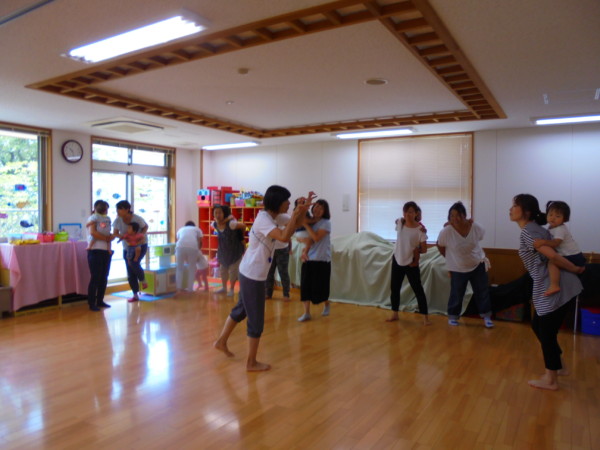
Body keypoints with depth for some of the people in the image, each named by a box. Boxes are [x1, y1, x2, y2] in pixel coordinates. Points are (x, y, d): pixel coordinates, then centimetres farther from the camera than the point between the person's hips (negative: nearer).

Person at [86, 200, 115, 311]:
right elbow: (92, 232, -18)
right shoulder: (93, 218, -3)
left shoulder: (107, 219, 16)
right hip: (95, 251, -7)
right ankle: (91, 303, -1)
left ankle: (100, 301, 19)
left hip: (106, 251, 7)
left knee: (104, 277, 9)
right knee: (95, 278, -7)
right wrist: (106, 238, -11)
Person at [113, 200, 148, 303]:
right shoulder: (118, 220, -13)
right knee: (130, 273, 3)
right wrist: (120, 236, -32)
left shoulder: (137, 219, -21)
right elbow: (115, 232, -9)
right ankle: (135, 295, 16)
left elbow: (145, 227, -5)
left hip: (140, 245, -4)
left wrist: (141, 234, -24)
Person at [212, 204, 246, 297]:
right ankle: (224, 287, 35)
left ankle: (231, 289, 20)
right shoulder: (214, 224, -13)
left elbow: (243, 226, -18)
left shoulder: (230, 224, -32)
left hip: (235, 251, -6)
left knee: (233, 270, 3)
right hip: (223, 250, 6)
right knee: (223, 270, 17)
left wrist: (240, 236, -2)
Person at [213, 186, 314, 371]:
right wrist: (296, 213, -29)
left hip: (251, 272, 10)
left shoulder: (275, 216, 5)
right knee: (256, 319, 2)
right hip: (253, 275, -10)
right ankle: (251, 363, 15)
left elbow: (296, 223, 14)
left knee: (241, 309, 24)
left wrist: (304, 207, -4)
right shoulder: (263, 219, -24)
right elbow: (284, 237, -38)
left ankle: (221, 341, 40)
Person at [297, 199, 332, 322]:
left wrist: (306, 224, -19)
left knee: (320, 286, 5)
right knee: (305, 285, -1)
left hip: (322, 260, -4)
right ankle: (306, 313, 7)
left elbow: (316, 238, -23)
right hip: (308, 259, 4)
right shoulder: (309, 221, 5)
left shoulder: (326, 223, -9)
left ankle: (326, 305, 35)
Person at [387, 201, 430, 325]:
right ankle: (395, 314, 26)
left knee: (418, 289, 1)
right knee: (394, 288, 12)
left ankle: (425, 317, 10)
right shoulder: (399, 223, -6)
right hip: (397, 260, 5)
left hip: (411, 263, -4)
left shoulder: (420, 229, -16)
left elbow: (424, 249, -12)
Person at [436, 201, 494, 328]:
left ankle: (486, 316, 29)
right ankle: (452, 316, 29)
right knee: (456, 294, 8)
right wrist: (450, 258, 1)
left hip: (478, 265, 3)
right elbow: (440, 246, -6)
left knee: (483, 291, 12)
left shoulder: (476, 227, -18)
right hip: (458, 268, -2)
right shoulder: (446, 231, -24)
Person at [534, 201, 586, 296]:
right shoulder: (551, 227, 6)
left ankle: (554, 286, -34)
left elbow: (556, 242, -37)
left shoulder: (560, 229, -22)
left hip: (573, 257, -10)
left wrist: (543, 242, -52)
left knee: (552, 263, -29)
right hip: (573, 255, 10)